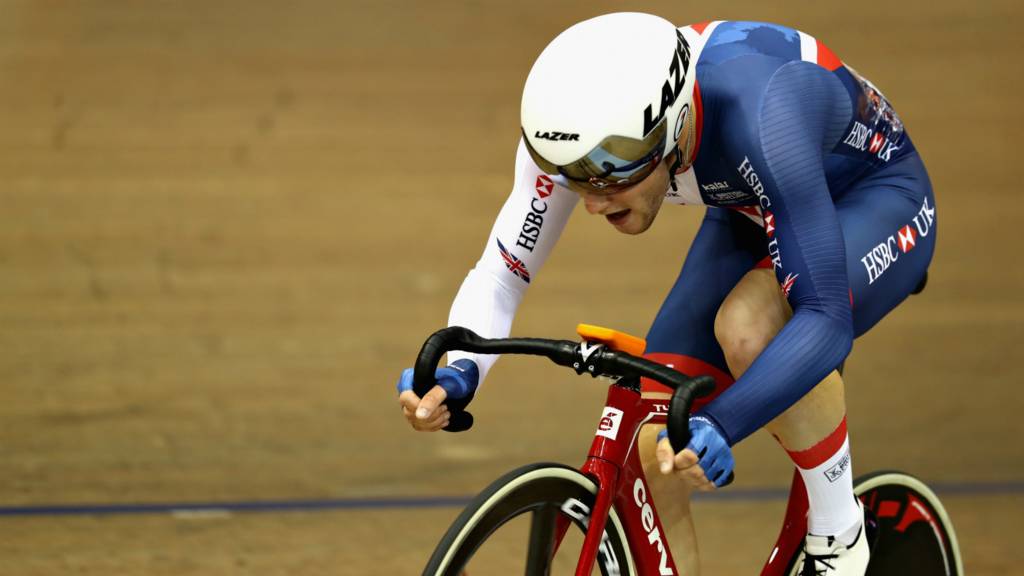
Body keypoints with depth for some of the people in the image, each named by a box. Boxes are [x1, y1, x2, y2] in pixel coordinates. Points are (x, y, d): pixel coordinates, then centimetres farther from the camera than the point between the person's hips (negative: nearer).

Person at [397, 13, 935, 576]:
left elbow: (826, 318, -44)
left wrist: (717, 427, -58)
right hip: (748, 213, 6)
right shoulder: (578, 130, -26)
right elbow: (500, 273, -17)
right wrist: (456, 371, -39)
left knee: (747, 326, -36)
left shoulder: (758, 122, -42)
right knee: (651, 463, -10)